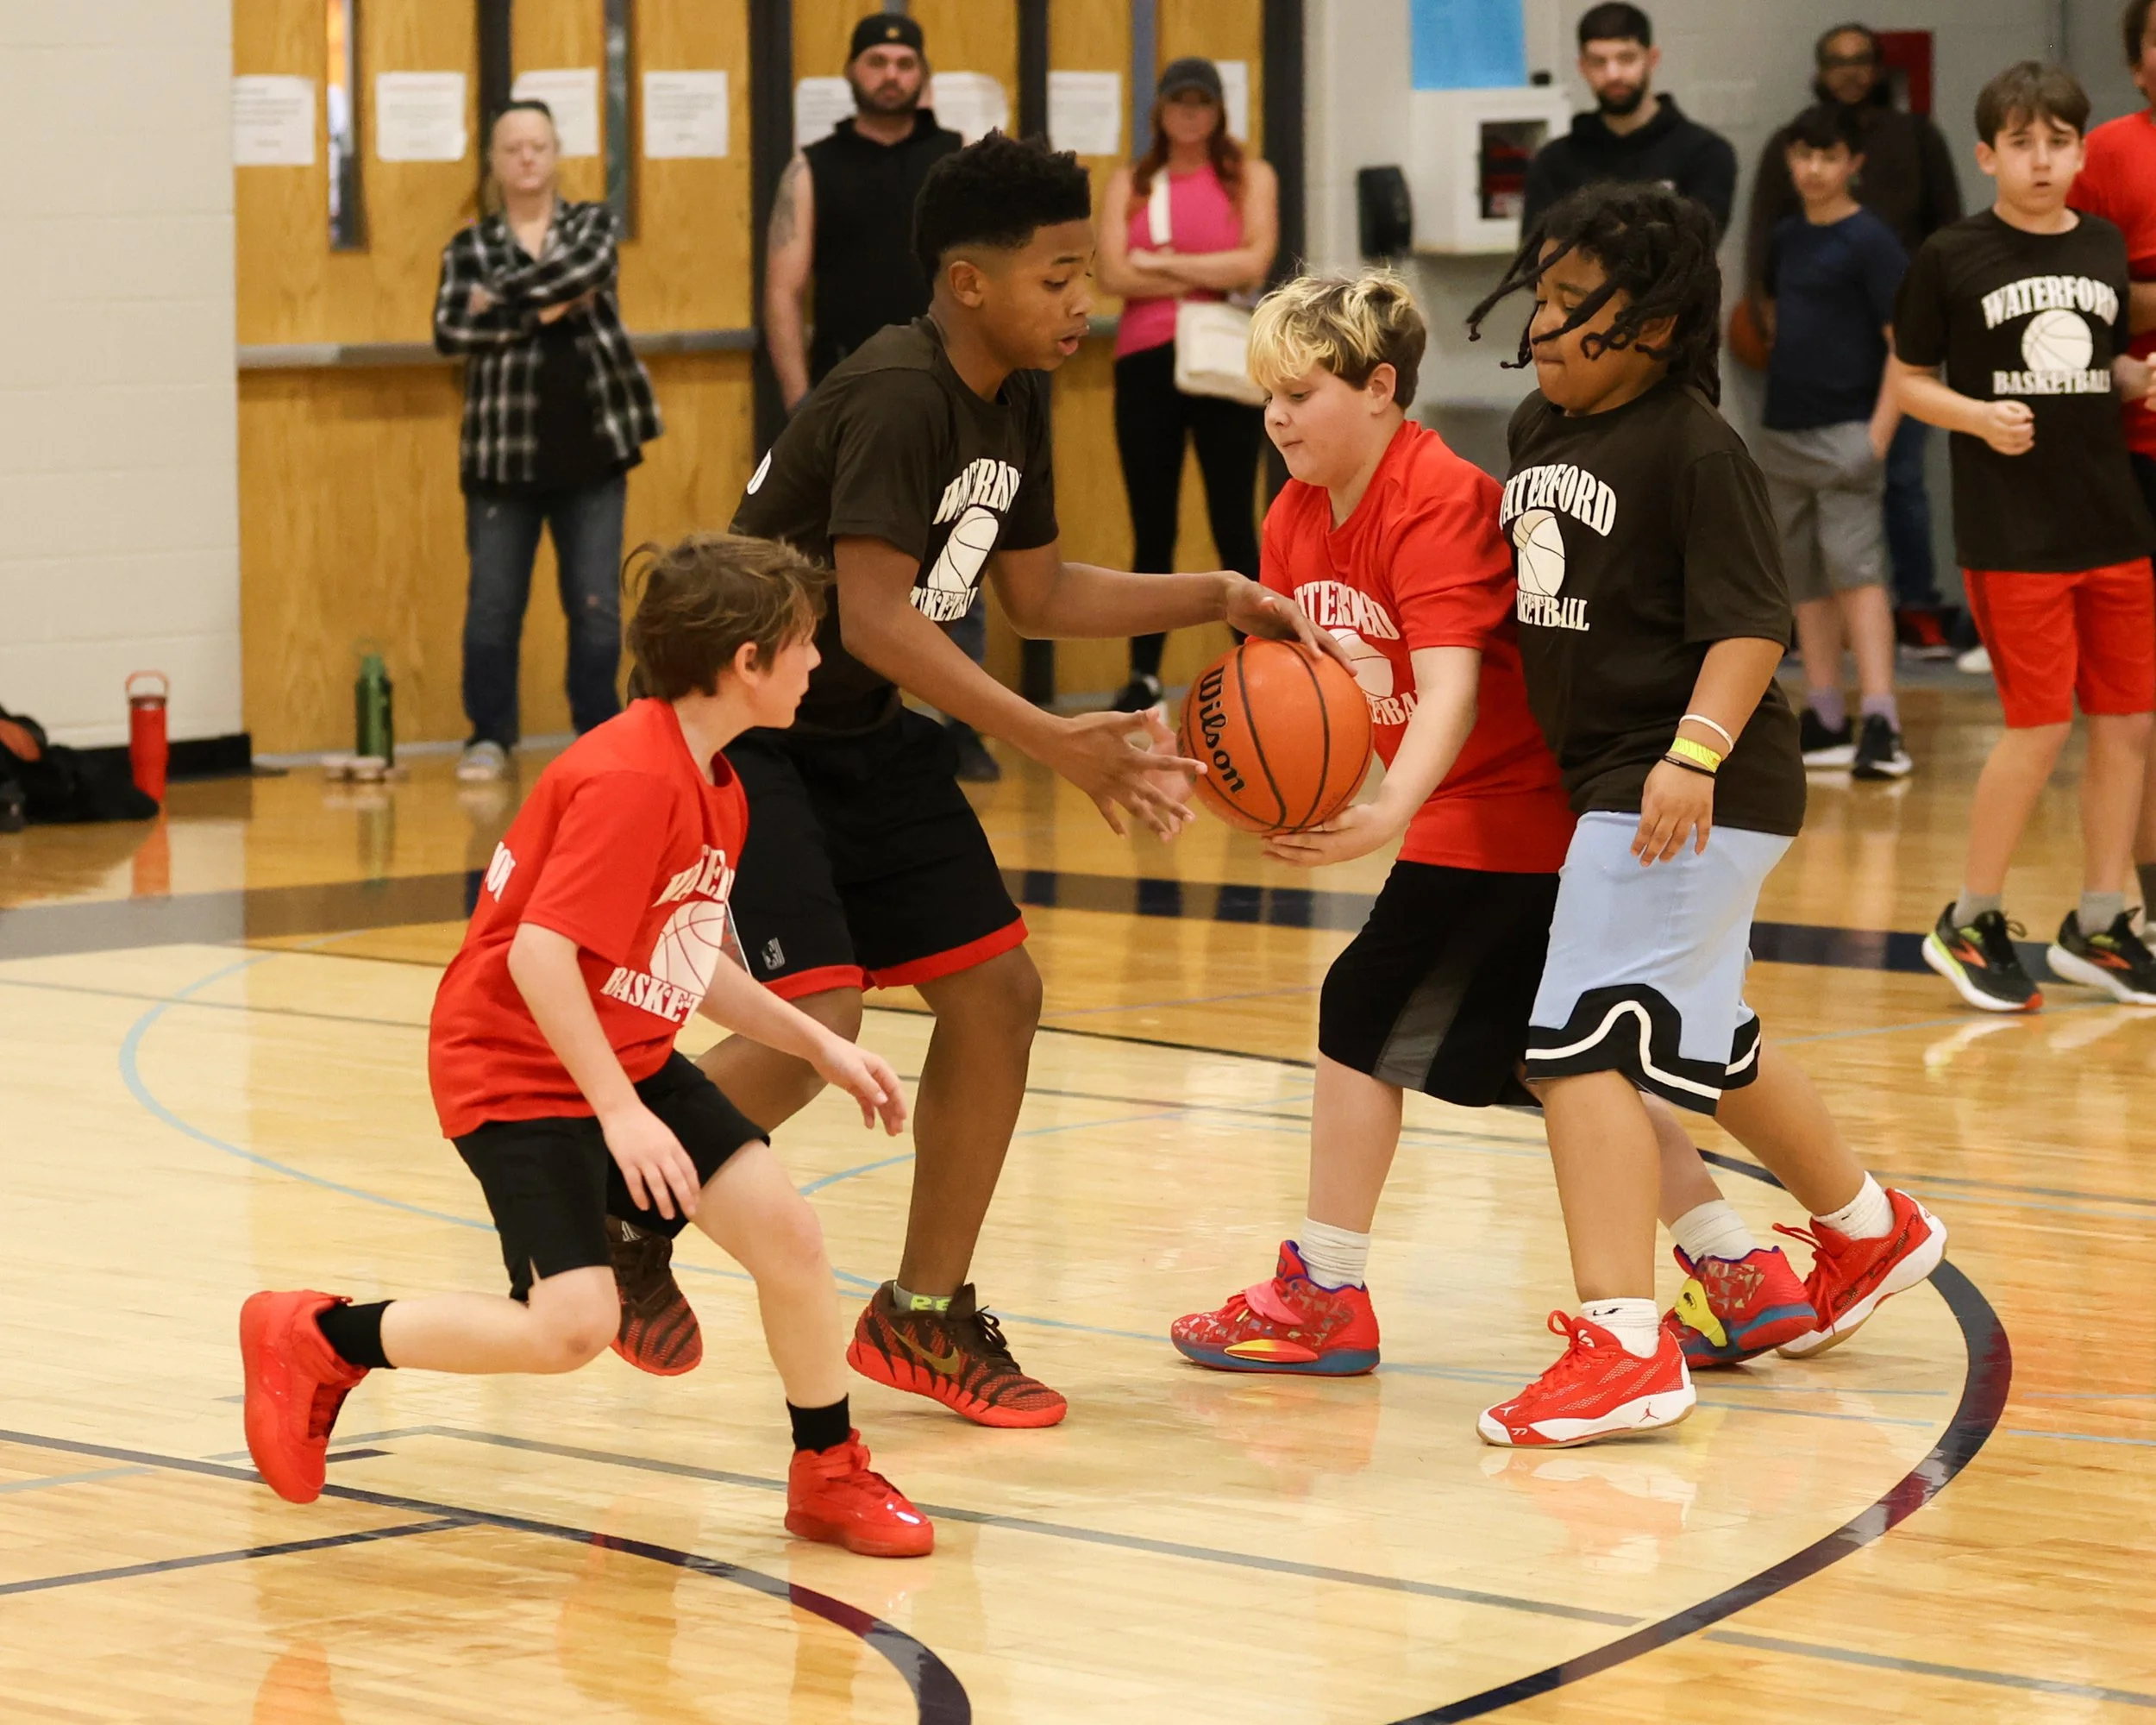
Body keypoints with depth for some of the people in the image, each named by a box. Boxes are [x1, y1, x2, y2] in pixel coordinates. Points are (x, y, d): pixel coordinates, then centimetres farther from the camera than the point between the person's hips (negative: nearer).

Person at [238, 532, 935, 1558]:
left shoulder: (716, 790, 7)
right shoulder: (630, 781, -24)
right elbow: (539, 953, -29)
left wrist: (822, 1048, 13)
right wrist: (621, 1113, -29)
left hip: (629, 1060, 9)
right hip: (515, 1069, -9)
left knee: (785, 1228, -2)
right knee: (570, 1327, -17)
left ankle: (829, 1476, 16)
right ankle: (313, 1340, 2)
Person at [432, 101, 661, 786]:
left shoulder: (592, 223, 7)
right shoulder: (469, 248, 5)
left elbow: (586, 267, -17)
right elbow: (450, 329, -11)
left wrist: (504, 297, -16)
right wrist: (543, 311, -16)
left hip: (591, 446, 0)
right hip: (503, 452, 0)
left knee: (596, 602, 4)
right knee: (493, 602, 2)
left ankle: (599, 731, 15)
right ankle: (489, 735, 12)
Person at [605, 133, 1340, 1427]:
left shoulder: (1015, 399, 4)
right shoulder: (899, 398, -25)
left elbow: (1039, 595, 14)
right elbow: (875, 619, -30)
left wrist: (1220, 600, 2)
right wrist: (1057, 745, -32)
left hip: (861, 735, 9)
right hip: (744, 728, -9)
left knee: (999, 989, 5)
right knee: (817, 1014, -21)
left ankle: (925, 1316, 18)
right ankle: (626, 1231, 5)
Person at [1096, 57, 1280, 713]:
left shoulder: (1250, 177, 4)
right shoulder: (1128, 184, 8)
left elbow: (1254, 263, -10)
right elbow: (1114, 273, -5)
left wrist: (1164, 264, -6)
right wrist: (1211, 277, -10)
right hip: (1146, 363, 2)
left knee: (1234, 526, -1)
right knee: (1152, 530, 6)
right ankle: (1143, 678, 13)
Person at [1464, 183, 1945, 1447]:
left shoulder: (1696, 448, -16)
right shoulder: (1539, 431, 8)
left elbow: (1753, 625, -20)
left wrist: (1697, 750, -31)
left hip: (1695, 792, -10)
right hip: (1606, 774, 10)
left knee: (1584, 1037, -17)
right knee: (1703, 1045, 24)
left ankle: (1624, 1346, -19)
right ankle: (1870, 1228, 46)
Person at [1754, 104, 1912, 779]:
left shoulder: (1870, 241, -8)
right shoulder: (1785, 238, 11)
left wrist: (1880, 433, -18)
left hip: (1844, 435, -7)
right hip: (1782, 434, 7)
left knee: (1855, 570, -14)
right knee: (1804, 579, 10)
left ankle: (1881, 727, -19)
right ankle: (1825, 722, 17)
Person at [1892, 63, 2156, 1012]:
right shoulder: (1951, 257, -4)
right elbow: (1909, 381, 0)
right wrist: (1981, 416, -17)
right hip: (2011, 532, -5)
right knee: (2041, 724, -7)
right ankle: (1969, 925, 9)